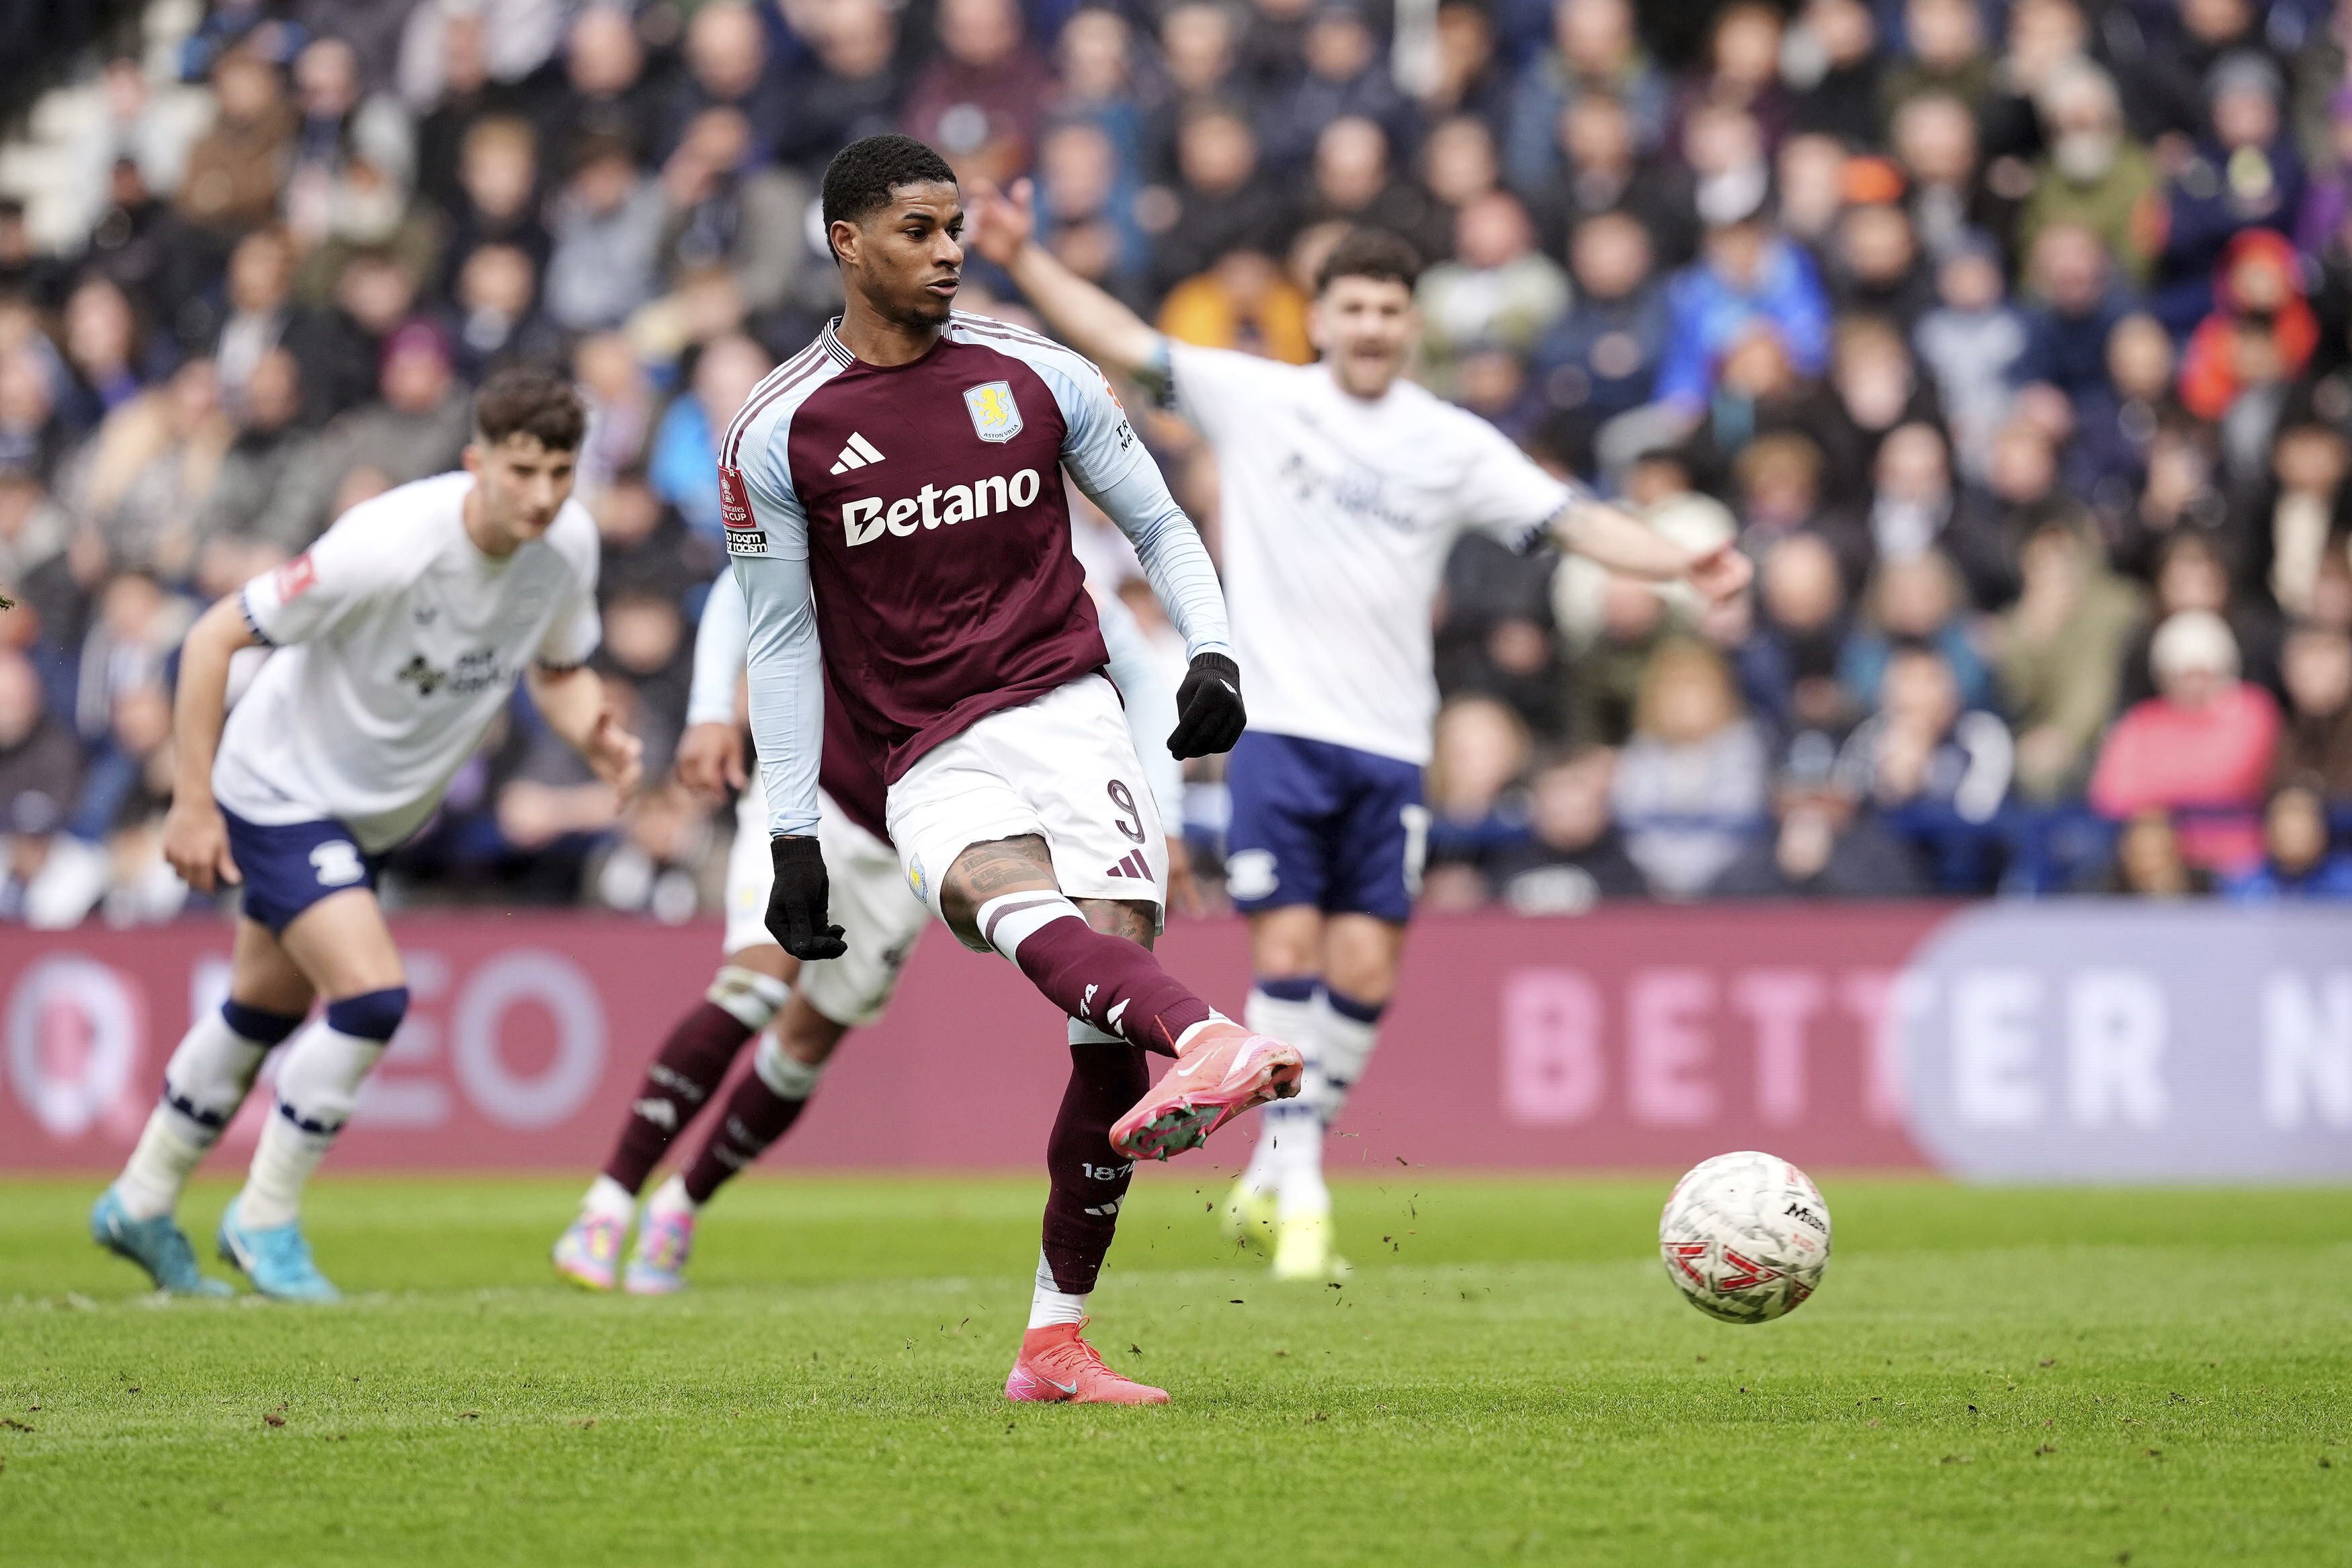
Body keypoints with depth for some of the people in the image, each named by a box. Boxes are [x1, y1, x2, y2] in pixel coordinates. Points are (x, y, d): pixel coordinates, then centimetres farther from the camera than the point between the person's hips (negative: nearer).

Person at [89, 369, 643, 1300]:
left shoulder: (568, 542, -12)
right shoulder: (390, 545, -32)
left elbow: (557, 671, 7)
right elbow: (214, 639, -24)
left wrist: (595, 736, -17)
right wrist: (193, 803, -22)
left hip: (377, 815, 8)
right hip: (282, 792, -7)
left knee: (267, 1011, 19)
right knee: (371, 995, -20)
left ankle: (141, 1206, 37)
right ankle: (266, 1220, -1)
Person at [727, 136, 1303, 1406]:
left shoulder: (1040, 379, 8)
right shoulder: (778, 436, 4)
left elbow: (1157, 525, 18)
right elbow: (782, 640, 9)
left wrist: (1210, 654, -1)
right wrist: (791, 841, 5)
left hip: (1067, 711, 2)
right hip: (932, 765, -2)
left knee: (1109, 1030, -12)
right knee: (1007, 894, -37)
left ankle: (1055, 1338, -2)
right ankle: (1211, 1041, -65)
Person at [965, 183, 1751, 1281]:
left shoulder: (1456, 446, 8)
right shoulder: (1258, 401, 4)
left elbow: (1572, 520, 3)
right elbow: (1122, 342, 3)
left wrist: (1682, 564, -11)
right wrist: (1024, 261, -7)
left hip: (1390, 746, 2)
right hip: (1279, 727, -2)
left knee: (1365, 973, -1)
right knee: (1288, 952, -10)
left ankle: (1267, 1182, 14)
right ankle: (1298, 1197, -4)